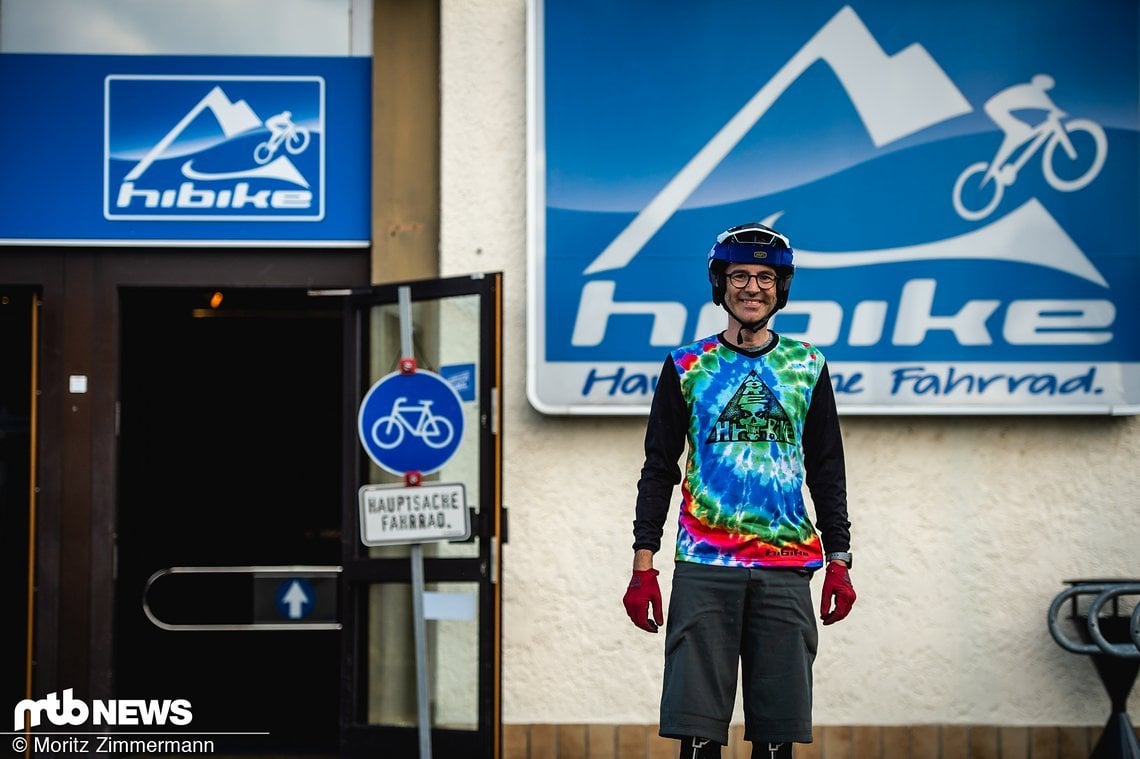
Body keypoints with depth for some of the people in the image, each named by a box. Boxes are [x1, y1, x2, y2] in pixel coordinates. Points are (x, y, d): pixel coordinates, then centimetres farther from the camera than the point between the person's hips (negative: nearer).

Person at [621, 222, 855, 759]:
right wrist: (643, 567, 0)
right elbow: (658, 471, 7)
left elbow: (827, 473, 13)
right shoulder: (687, 368, 7)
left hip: (786, 568, 1)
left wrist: (839, 562, 6)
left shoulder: (807, 367, 11)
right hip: (704, 567, -1)